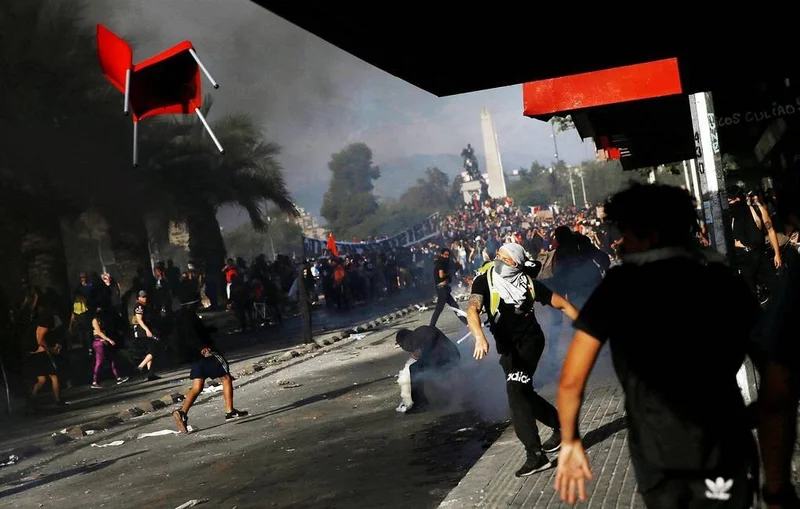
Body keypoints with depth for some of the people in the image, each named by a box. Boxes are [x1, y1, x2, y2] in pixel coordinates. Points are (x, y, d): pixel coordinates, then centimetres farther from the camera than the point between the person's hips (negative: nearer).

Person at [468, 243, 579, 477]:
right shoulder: (484, 280, -14)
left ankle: (535, 454, -21)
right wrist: (480, 337, -49)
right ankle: (561, 426, 37)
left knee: (516, 390, -20)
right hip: (507, 348, 5)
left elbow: (562, 304, -6)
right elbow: (473, 310, -30)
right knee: (522, 394, 13)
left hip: (529, 341, -4)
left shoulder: (527, 283, -16)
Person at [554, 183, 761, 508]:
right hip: (728, 450, 2)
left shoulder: (621, 284, -6)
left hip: (659, 459, -2)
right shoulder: (724, 278, 2)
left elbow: (571, 380, -9)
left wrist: (570, 441, 5)